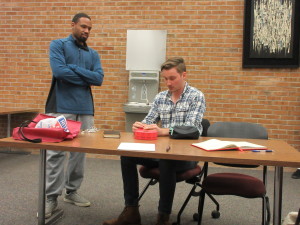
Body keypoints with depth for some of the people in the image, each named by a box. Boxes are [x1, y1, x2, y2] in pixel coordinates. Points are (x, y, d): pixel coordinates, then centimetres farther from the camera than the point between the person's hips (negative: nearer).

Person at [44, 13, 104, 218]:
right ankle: (52, 197, 4)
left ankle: (72, 191, 22)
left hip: (85, 109, 5)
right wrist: (86, 78, -5)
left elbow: (99, 78, 0)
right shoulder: (58, 45, 4)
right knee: (56, 153, -4)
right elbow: (59, 71, -13)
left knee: (80, 151, 9)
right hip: (61, 107, -4)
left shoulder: (93, 54, 16)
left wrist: (73, 69, -7)